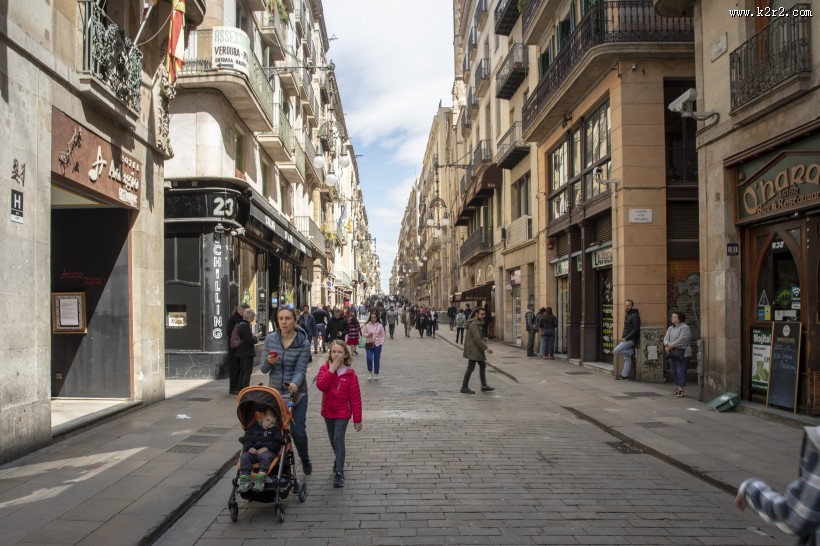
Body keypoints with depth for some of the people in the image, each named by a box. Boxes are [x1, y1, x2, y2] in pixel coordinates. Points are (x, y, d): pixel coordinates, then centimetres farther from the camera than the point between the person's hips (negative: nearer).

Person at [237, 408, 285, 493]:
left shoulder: (276, 430, 9)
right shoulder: (253, 427, 15)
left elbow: (277, 442, -4)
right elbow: (246, 440, 8)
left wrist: (266, 448, -19)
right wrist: (250, 447, -13)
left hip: (268, 451, -3)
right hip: (253, 451, 3)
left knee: (265, 456, -36)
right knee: (244, 457, -25)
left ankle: (260, 479, -41)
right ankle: (245, 480, -28)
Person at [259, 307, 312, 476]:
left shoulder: (303, 343, -10)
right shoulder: (270, 339, -3)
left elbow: (301, 369, -16)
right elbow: (263, 369, -1)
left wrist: (295, 384, -37)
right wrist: (268, 361, -24)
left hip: (297, 393, -2)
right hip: (275, 392, 2)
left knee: (298, 431, -2)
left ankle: (305, 460, 27)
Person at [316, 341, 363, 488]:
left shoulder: (350, 374, -12)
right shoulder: (325, 368, -5)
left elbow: (355, 398, -9)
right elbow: (321, 386, -22)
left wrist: (357, 419, -9)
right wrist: (331, 370, -26)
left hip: (342, 412, -4)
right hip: (328, 411, 4)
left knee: (339, 439, -15)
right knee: (333, 439, 19)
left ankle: (339, 473, -13)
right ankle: (339, 460, 44)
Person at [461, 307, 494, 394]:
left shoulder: (476, 323, 15)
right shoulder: (473, 324, -18)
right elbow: (477, 338, -24)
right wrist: (486, 348, -23)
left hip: (476, 350, 11)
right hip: (473, 350, -11)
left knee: (483, 365, 13)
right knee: (470, 368, -6)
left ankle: (484, 386, 19)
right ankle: (464, 388, 0)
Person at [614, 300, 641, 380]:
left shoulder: (635, 316, -11)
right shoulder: (628, 315, 18)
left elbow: (635, 330, -19)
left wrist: (626, 338, -18)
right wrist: (623, 337, 10)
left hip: (631, 340, -9)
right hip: (626, 339, 9)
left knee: (616, 350, -18)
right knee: (627, 358, 9)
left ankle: (631, 351, -2)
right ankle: (625, 375, 12)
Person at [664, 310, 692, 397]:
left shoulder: (684, 327, -7)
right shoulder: (670, 328, 18)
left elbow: (682, 340, -18)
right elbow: (666, 338, 9)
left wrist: (672, 345, -15)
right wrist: (667, 344, -12)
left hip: (682, 353, -8)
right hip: (672, 353, 8)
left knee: (680, 371, -10)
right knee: (674, 371, 11)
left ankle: (681, 389, -11)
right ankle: (677, 387, 20)